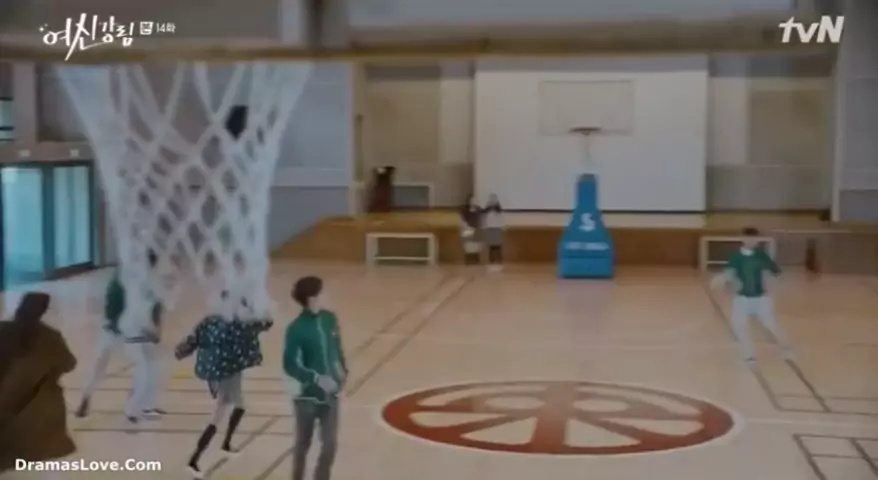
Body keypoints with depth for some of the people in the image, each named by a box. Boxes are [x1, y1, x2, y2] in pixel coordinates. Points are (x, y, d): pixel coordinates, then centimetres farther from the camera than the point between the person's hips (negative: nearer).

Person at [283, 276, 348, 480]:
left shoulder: (329, 319, -2)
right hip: (308, 395, -4)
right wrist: (317, 379, -26)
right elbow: (290, 365, -20)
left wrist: (342, 371, 2)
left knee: (330, 444, 4)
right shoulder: (297, 329, -20)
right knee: (303, 444, 14)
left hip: (330, 394, 4)